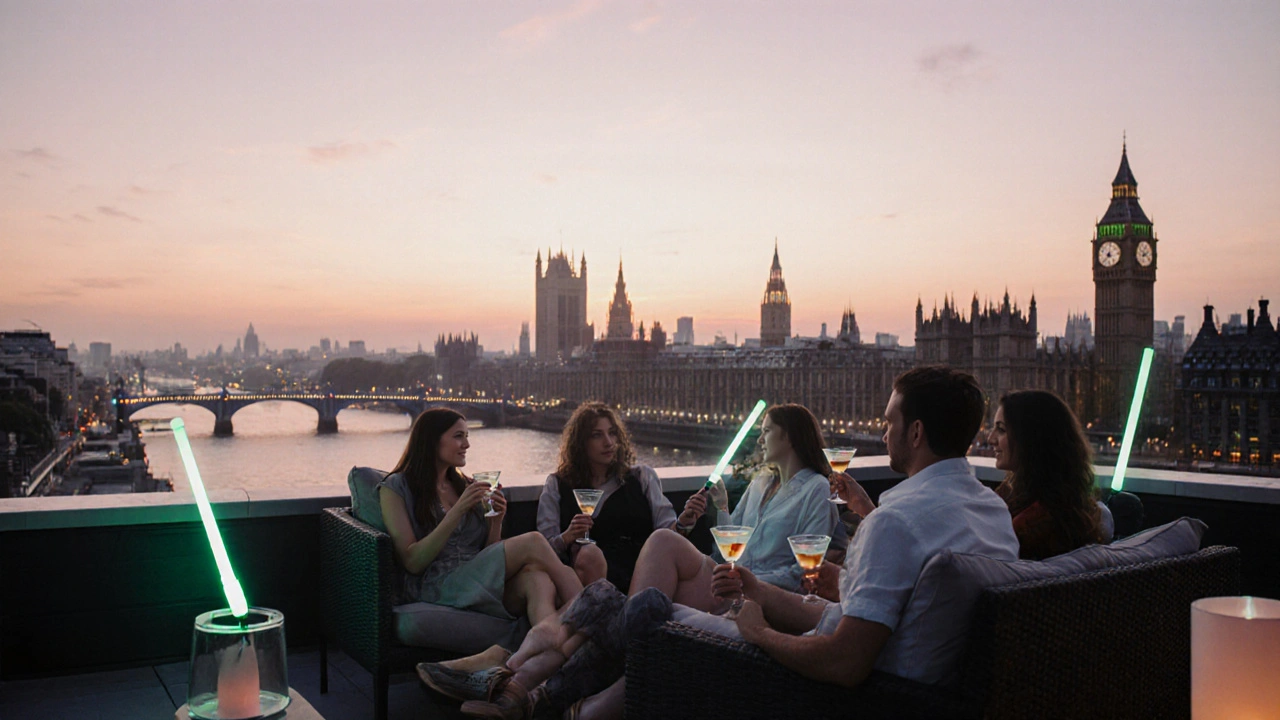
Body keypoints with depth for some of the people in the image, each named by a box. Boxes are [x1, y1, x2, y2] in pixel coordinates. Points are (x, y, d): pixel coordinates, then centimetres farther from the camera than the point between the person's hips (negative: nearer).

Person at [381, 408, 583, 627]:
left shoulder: (464, 486, 24)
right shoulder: (396, 488, 6)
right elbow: (412, 562, -6)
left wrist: (496, 520, 1)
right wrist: (458, 511, -13)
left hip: (481, 581, 5)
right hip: (436, 586, -5)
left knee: (538, 581, -33)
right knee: (532, 543, -24)